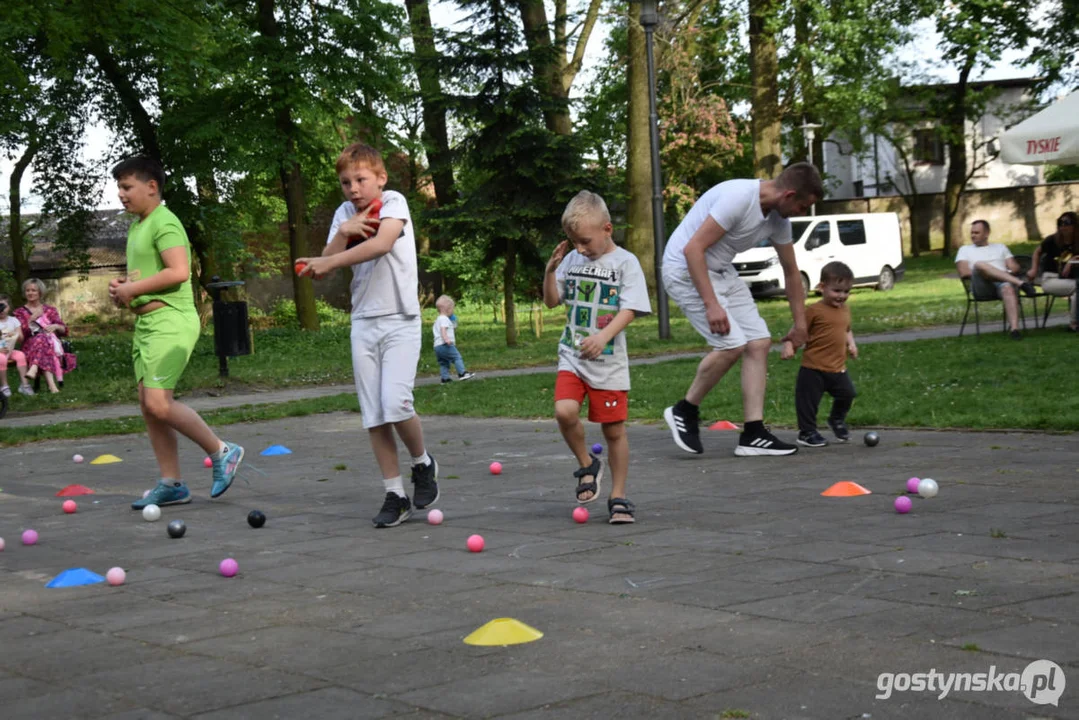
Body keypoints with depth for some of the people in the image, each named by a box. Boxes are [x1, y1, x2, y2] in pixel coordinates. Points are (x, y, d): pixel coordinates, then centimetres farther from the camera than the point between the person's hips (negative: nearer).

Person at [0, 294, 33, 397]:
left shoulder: (13, 320, 10)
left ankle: (24, 384, -24)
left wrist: (15, 335, -15)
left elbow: (21, 339, 9)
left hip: (10, 350, 3)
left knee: (20, 355, -28)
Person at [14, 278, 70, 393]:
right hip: (30, 346, -1)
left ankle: (34, 369, -62)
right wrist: (32, 319, -7)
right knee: (42, 338, -37)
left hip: (51, 344, 1)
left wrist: (56, 326, -10)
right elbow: (21, 335, 1)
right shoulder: (20, 312, 16)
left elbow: (64, 330, 12)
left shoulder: (50, 310, 20)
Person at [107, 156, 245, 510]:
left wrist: (133, 288, -15)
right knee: (148, 405, 7)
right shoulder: (136, 227, 19)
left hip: (170, 321, -10)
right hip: (146, 322, 10)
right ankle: (171, 484, 12)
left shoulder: (164, 223, -11)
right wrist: (123, 287, 10)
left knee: (159, 404, -17)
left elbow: (178, 271, -23)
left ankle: (221, 452, -2)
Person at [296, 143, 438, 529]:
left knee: (396, 404, -19)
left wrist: (329, 261, -30)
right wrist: (343, 233, -14)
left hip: (400, 321, -5)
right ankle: (395, 494, 8)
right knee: (374, 414, 1)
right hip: (364, 323, 5)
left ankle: (422, 463, 9)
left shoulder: (394, 202, -7)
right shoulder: (344, 214, 9)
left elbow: (381, 244, -27)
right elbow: (325, 263, 3)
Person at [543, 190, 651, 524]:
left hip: (608, 361, -3)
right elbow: (552, 301, 16)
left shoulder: (624, 262, -6)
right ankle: (587, 465, 7)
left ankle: (618, 496, 18)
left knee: (613, 429, 3)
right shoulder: (572, 260, 9)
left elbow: (628, 310, -13)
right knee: (565, 411, -20)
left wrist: (602, 336, -29)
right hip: (571, 357, 3)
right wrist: (551, 270, -2)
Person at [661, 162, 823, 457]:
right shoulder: (738, 198, -26)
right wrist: (711, 305, -29)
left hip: (722, 272, 9)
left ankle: (753, 435, 1)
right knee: (732, 344, -19)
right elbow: (693, 249, -28)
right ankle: (684, 411, 2)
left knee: (759, 342, -1)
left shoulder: (779, 218, 2)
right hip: (686, 269, -9)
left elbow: (791, 271, 16)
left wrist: (800, 324, 21)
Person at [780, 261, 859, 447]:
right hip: (813, 369, -6)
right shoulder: (814, 310, -11)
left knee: (847, 394, 6)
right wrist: (788, 346, -23)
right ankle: (807, 432, 14)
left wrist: (851, 343, 6)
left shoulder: (845, 310, 11)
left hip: (838, 368, 6)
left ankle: (837, 420, 33)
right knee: (808, 400, -1)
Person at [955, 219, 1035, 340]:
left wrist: (1006, 274, -2)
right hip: (981, 287, -1)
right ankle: (1019, 282, -40)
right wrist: (984, 273, -2)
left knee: (1008, 288, -39)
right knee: (979, 264, -35)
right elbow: (964, 272, 8)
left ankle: (1014, 328, -56)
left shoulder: (1000, 247, 31)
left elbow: (1015, 268, 20)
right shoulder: (965, 250, 25)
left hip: (1003, 282, 1)